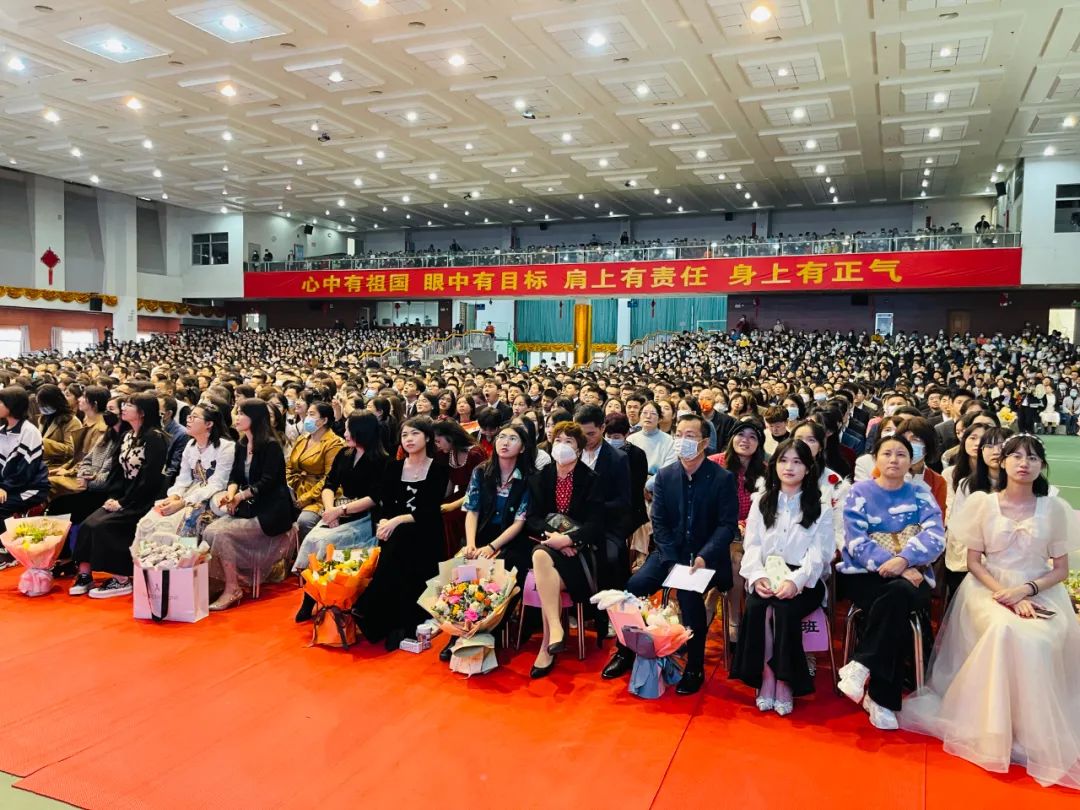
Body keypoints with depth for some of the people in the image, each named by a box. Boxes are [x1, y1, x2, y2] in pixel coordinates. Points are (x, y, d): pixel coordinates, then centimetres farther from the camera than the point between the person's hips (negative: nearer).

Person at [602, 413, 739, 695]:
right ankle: (626, 652, 4)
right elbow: (659, 522, 1)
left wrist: (704, 556, -24)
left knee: (689, 593, -32)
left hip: (705, 556, -3)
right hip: (670, 552, 4)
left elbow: (728, 524, -10)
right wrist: (672, 561, -13)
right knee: (634, 585, -19)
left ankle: (694, 667, -12)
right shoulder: (664, 475, 4)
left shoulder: (723, 478, -6)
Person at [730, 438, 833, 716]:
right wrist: (758, 575, -14)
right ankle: (764, 678, -17)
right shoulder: (761, 501, 15)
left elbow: (819, 552, -3)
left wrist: (795, 581, -20)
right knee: (755, 607, -29)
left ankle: (784, 682, -17)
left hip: (804, 580, -2)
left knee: (785, 609, -31)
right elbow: (752, 544, 6)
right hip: (767, 576, 2)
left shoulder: (821, 505, 7)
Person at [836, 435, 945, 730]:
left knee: (900, 594, -34)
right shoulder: (859, 492, 4)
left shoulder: (921, 494, 10)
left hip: (912, 576, 1)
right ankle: (882, 699, -22)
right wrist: (896, 568, -21)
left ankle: (861, 666, -24)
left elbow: (935, 536, -7)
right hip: (864, 575, -1)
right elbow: (856, 543, -8)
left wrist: (904, 559, -25)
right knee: (897, 606, -32)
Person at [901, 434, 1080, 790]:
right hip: (990, 588, -1)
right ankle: (999, 730, -19)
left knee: (1039, 642, -31)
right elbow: (973, 561, 2)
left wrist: (1025, 590, -12)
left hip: (1039, 593, 1)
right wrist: (1007, 597, -13)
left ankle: (1039, 736, -14)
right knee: (1007, 632, -33)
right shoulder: (983, 503, 1)